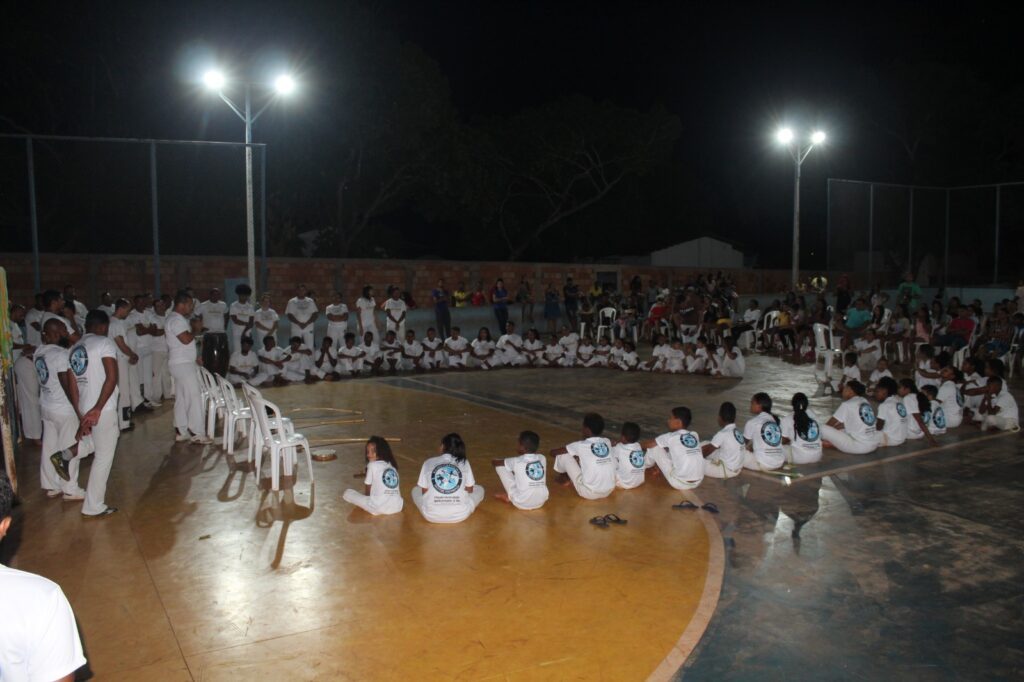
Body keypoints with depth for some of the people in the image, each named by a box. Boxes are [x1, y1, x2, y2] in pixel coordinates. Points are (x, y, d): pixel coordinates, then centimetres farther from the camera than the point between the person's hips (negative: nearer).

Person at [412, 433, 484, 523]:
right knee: (479, 489, 28)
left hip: (432, 515, 0)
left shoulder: (428, 462, 7)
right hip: (459, 515, 0)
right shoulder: (464, 463, 8)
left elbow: (424, 491, 7)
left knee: (416, 490, 31)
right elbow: (470, 489, 13)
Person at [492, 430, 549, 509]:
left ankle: (509, 497, 12)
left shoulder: (516, 461, -8)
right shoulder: (542, 458, 2)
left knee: (500, 466, 5)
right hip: (541, 502, 5)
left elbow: (494, 462, 8)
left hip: (522, 504, -5)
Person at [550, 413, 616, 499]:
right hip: (609, 491, 6)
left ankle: (566, 478, 31)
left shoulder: (581, 445, -8)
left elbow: (553, 452, 3)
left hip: (588, 493, -6)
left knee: (564, 455, 4)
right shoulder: (607, 442, 5)